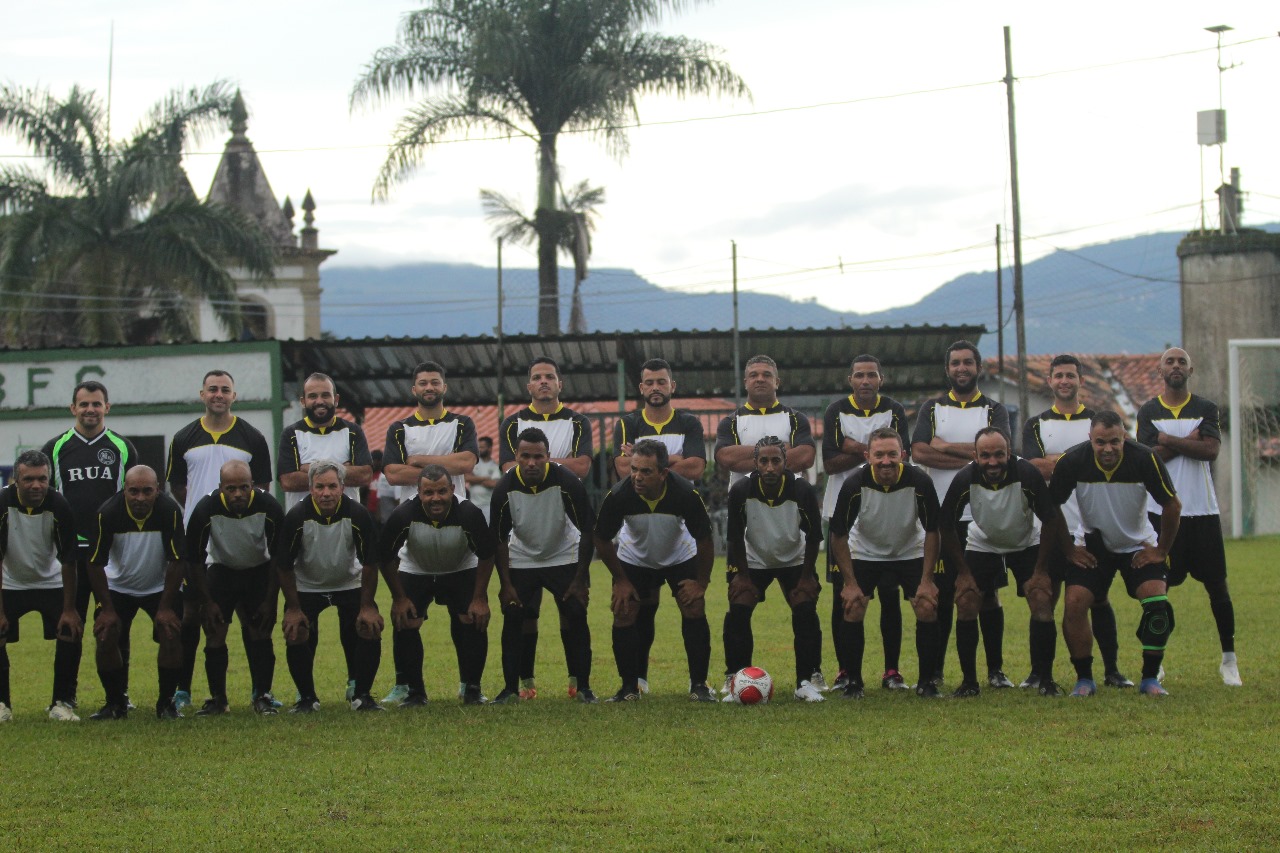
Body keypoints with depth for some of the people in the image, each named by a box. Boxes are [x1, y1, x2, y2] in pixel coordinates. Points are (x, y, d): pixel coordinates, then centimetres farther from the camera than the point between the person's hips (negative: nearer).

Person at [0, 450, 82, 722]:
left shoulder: (59, 507, -23)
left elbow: (68, 561, -14)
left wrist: (69, 609, -14)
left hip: (51, 582, 0)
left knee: (71, 633, -14)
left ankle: (62, 703, 1)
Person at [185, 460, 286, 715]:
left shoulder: (269, 508, -26)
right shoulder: (206, 510, -27)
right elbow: (194, 559, -13)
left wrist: (270, 600, -13)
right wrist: (207, 601, -13)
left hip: (260, 572, 0)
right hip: (220, 569, 0)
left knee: (260, 635, -9)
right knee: (214, 635, -8)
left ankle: (263, 696, 3)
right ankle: (217, 699, 5)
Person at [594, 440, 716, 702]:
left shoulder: (686, 493, -34)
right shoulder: (618, 495, -32)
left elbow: (704, 539, -18)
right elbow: (602, 540, -14)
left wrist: (701, 582, -14)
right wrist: (620, 580, -9)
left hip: (680, 557, -1)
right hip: (633, 559, 1)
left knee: (694, 610, -12)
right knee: (623, 614, -9)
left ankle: (699, 685, 0)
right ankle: (629, 687, 4)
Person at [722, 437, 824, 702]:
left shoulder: (803, 491, -25)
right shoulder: (741, 491, -25)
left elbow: (814, 536, -12)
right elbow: (735, 537, -11)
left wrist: (806, 576, -12)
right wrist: (743, 576, -10)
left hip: (795, 560, 0)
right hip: (754, 560, 0)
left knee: (806, 612, -17)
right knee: (737, 612, -16)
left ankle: (806, 681, -6)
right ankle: (735, 680, -4)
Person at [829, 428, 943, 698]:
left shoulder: (920, 482, -26)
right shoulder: (855, 484, -27)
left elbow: (932, 531, -13)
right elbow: (838, 535, -15)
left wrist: (927, 580, -16)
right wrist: (850, 583, -18)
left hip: (910, 552, 0)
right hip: (865, 552, 0)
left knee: (927, 608, -13)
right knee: (853, 610, -15)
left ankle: (927, 681, 3)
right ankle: (853, 682, 2)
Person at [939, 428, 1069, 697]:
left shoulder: (1027, 474, -30)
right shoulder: (965, 480, -27)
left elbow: (1051, 520, -17)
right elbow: (945, 526, -10)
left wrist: (1041, 570, -16)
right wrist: (963, 571, -10)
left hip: (1028, 543, -1)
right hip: (982, 544, 1)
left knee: (1042, 602, -17)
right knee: (965, 602, -13)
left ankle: (1046, 679, -2)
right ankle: (969, 681, 1)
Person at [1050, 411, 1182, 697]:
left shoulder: (1145, 460, -23)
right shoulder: (1072, 462, -21)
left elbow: (1173, 506, -10)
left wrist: (1161, 551, -6)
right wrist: (1069, 550, -4)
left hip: (1139, 546, -1)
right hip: (1093, 547, 1)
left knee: (1158, 603, -20)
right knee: (1074, 603, -17)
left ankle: (1150, 678, -3)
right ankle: (1084, 679, -1)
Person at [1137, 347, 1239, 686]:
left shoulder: (1206, 409, 6)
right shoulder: (1148, 412, 5)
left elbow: (1212, 450, -11)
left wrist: (1168, 440, -9)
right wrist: (1189, 441, -9)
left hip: (1202, 510, 1)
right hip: (1162, 509, -1)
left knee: (1217, 584, 0)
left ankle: (1229, 659, 10)